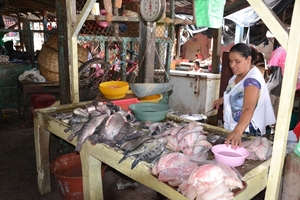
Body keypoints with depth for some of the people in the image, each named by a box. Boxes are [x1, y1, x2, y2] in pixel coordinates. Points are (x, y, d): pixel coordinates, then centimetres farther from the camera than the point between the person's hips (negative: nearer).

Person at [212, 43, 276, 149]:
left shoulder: (252, 79, -26)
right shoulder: (239, 74, 2)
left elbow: (248, 109, -41)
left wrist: (237, 131, -55)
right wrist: (223, 99, 12)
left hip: (246, 130, -9)